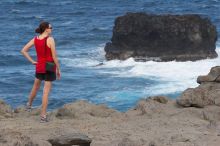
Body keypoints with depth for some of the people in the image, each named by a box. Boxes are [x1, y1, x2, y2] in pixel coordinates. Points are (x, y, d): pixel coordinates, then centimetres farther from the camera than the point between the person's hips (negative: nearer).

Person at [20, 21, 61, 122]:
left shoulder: (35, 39, -1)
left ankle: (29, 105, 48)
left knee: (36, 86, 29)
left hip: (39, 66, 5)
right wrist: (58, 70, -5)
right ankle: (43, 116, 2)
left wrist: (32, 61, 5)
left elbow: (23, 51, 0)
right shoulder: (50, 39, -17)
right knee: (46, 91, 0)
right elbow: (54, 57, -15)